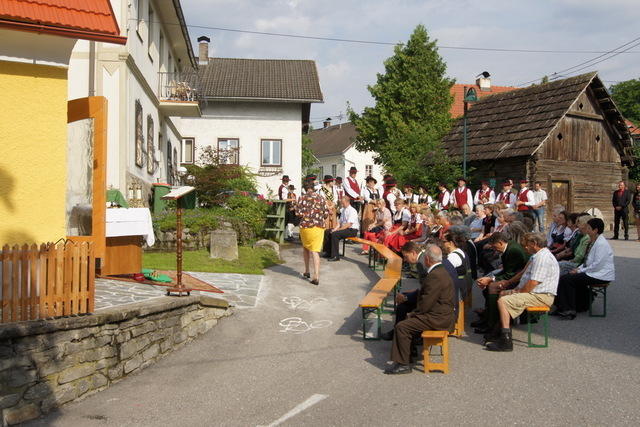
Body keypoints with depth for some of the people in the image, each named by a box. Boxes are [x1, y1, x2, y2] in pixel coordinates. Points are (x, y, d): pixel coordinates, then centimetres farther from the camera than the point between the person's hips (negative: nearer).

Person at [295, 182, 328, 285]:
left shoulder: (303, 197, -2)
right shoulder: (320, 197, 6)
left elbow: (298, 213, -7)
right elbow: (326, 213, 6)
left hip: (306, 226, -1)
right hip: (319, 226, 2)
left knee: (305, 247, 22)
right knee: (315, 251, 1)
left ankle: (307, 271, 29)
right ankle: (316, 276, -9)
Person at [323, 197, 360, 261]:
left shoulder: (352, 210, -15)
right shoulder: (343, 210, 12)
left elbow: (349, 224, -23)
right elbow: (340, 222, 16)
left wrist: (338, 229, -22)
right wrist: (335, 228, -4)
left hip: (352, 230, -9)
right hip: (344, 228, 9)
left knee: (335, 234, -29)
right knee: (327, 232, 2)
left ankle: (335, 256, -21)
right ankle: (328, 252, 9)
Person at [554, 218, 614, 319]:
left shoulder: (601, 244, -19)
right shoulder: (594, 242, 14)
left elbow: (597, 265, -23)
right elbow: (589, 261, 21)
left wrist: (580, 271, -15)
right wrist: (579, 268, 5)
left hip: (601, 276, -10)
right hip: (594, 272, 10)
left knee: (565, 279, -15)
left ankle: (568, 310, -8)